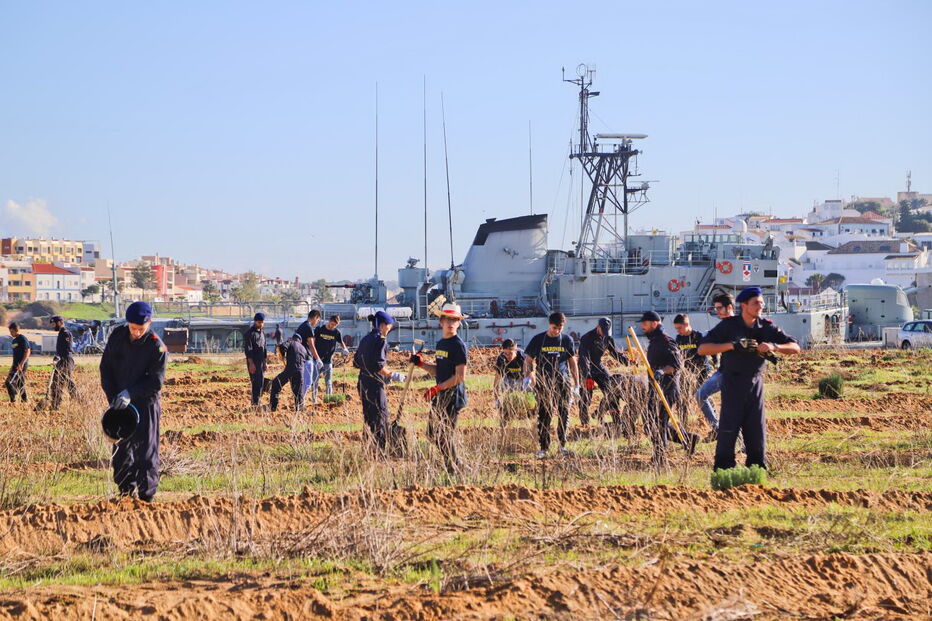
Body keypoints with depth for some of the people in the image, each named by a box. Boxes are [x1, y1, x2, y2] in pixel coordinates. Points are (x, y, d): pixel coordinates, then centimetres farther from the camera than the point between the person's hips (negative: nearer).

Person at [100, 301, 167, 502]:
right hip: (119, 402, 5)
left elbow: (156, 381, -16)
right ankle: (125, 492, 21)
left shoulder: (157, 347, -15)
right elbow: (105, 367, 5)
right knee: (120, 449, 10)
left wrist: (130, 393, -25)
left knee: (146, 450, -4)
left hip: (146, 404, -5)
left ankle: (146, 496, 2)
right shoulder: (117, 336, -1)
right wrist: (112, 397, -5)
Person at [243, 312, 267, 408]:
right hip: (253, 361, -8)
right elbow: (248, 349, -15)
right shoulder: (249, 333, -9)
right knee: (256, 382, -12)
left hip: (261, 361, 8)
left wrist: (265, 362, 18)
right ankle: (255, 402, -11)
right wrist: (251, 363, -21)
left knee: (261, 382, 7)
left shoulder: (262, 333, 17)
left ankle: (257, 401, 13)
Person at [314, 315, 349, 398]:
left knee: (328, 383, 3)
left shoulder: (336, 332, 2)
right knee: (315, 382, 1)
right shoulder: (319, 329, -3)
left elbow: (341, 343, 15)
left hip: (328, 362, 1)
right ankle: (314, 401, 8)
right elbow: (312, 342, 2)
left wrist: (344, 349, -6)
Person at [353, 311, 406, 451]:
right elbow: (378, 365, -21)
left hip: (363, 382, 9)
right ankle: (379, 452, -4)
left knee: (368, 417, 16)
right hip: (375, 384, -9)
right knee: (381, 418, -3)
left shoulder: (365, 339, 12)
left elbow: (356, 362, 16)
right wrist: (392, 375, -11)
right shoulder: (380, 340, -14)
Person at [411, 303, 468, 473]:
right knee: (432, 433, 13)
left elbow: (460, 376, -17)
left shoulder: (458, 345, -12)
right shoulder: (440, 343, 14)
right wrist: (422, 364, 7)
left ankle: (453, 470, 3)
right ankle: (456, 464, 23)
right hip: (440, 397, 9)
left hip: (453, 397, -9)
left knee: (445, 435, -7)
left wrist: (438, 388, -20)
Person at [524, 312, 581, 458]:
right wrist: (528, 377, -10)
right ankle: (544, 447, 2)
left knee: (564, 414, 1)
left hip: (563, 383, 2)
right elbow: (528, 360, 7)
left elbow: (572, 363, 12)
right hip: (543, 383, -1)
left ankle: (562, 445, 13)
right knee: (544, 416, -3)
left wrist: (576, 385, 10)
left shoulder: (567, 340, 6)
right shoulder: (538, 340, 1)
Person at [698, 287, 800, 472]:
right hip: (732, 383, -3)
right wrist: (731, 345, -22)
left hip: (756, 384, 3)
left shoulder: (767, 327, 3)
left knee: (757, 430, 5)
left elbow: (795, 347, 1)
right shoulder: (728, 325, -5)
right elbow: (702, 348, -12)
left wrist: (774, 346, -18)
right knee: (728, 430, -6)